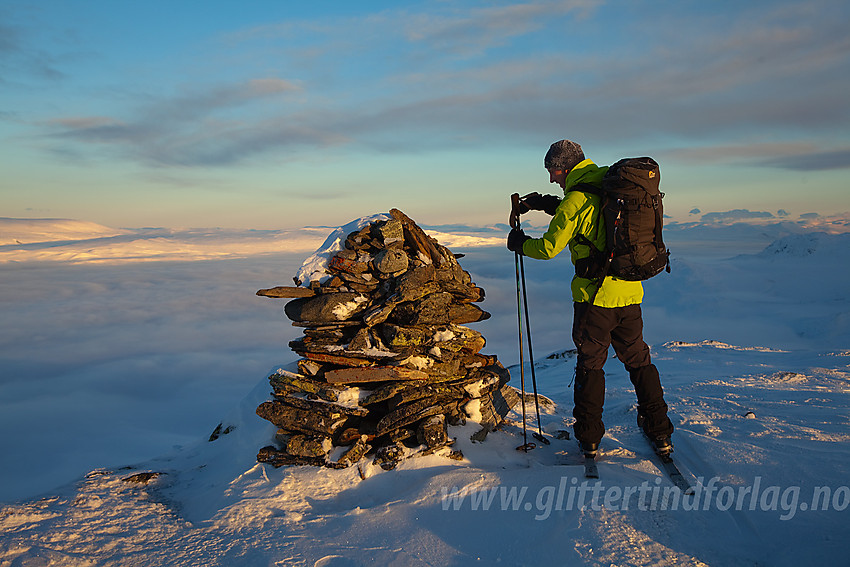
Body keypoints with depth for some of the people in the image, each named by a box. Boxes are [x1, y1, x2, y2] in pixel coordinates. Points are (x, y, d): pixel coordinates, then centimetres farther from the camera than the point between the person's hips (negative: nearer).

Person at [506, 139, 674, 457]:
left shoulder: (577, 199, -14)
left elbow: (550, 247, -13)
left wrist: (519, 243, 5)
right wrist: (546, 203, 26)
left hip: (594, 296, -6)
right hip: (630, 293, 7)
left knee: (590, 365, 9)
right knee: (638, 361, 19)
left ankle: (589, 437, 17)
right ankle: (659, 432, 25)